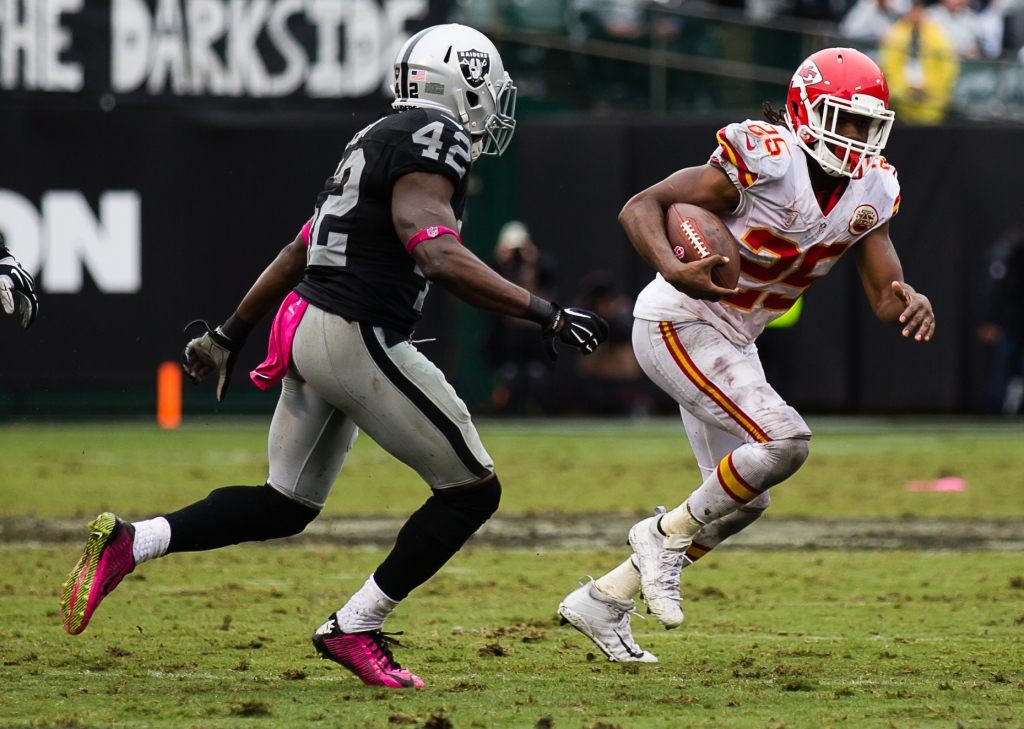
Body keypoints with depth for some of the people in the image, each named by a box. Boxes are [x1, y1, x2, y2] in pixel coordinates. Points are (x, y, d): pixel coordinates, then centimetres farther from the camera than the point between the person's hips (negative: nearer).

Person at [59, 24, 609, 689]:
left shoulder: (374, 143, 19)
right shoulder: (432, 137, -10)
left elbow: (298, 253, 25)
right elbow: (438, 256, -24)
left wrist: (233, 333, 31)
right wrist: (543, 314, -22)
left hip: (309, 330, 10)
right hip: (360, 340, -10)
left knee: (286, 506, 18)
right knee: (472, 489, 1)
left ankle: (127, 543, 7)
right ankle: (355, 629, 3)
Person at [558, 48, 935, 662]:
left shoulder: (871, 190, -1)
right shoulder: (763, 162, -23)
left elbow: (884, 296, -3)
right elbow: (641, 207, -23)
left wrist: (908, 302, -27)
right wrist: (675, 271, -41)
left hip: (733, 343, 9)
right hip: (678, 326, -9)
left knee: (743, 502, 13)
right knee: (785, 440, -24)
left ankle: (603, 601, 24)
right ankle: (667, 534, -4)